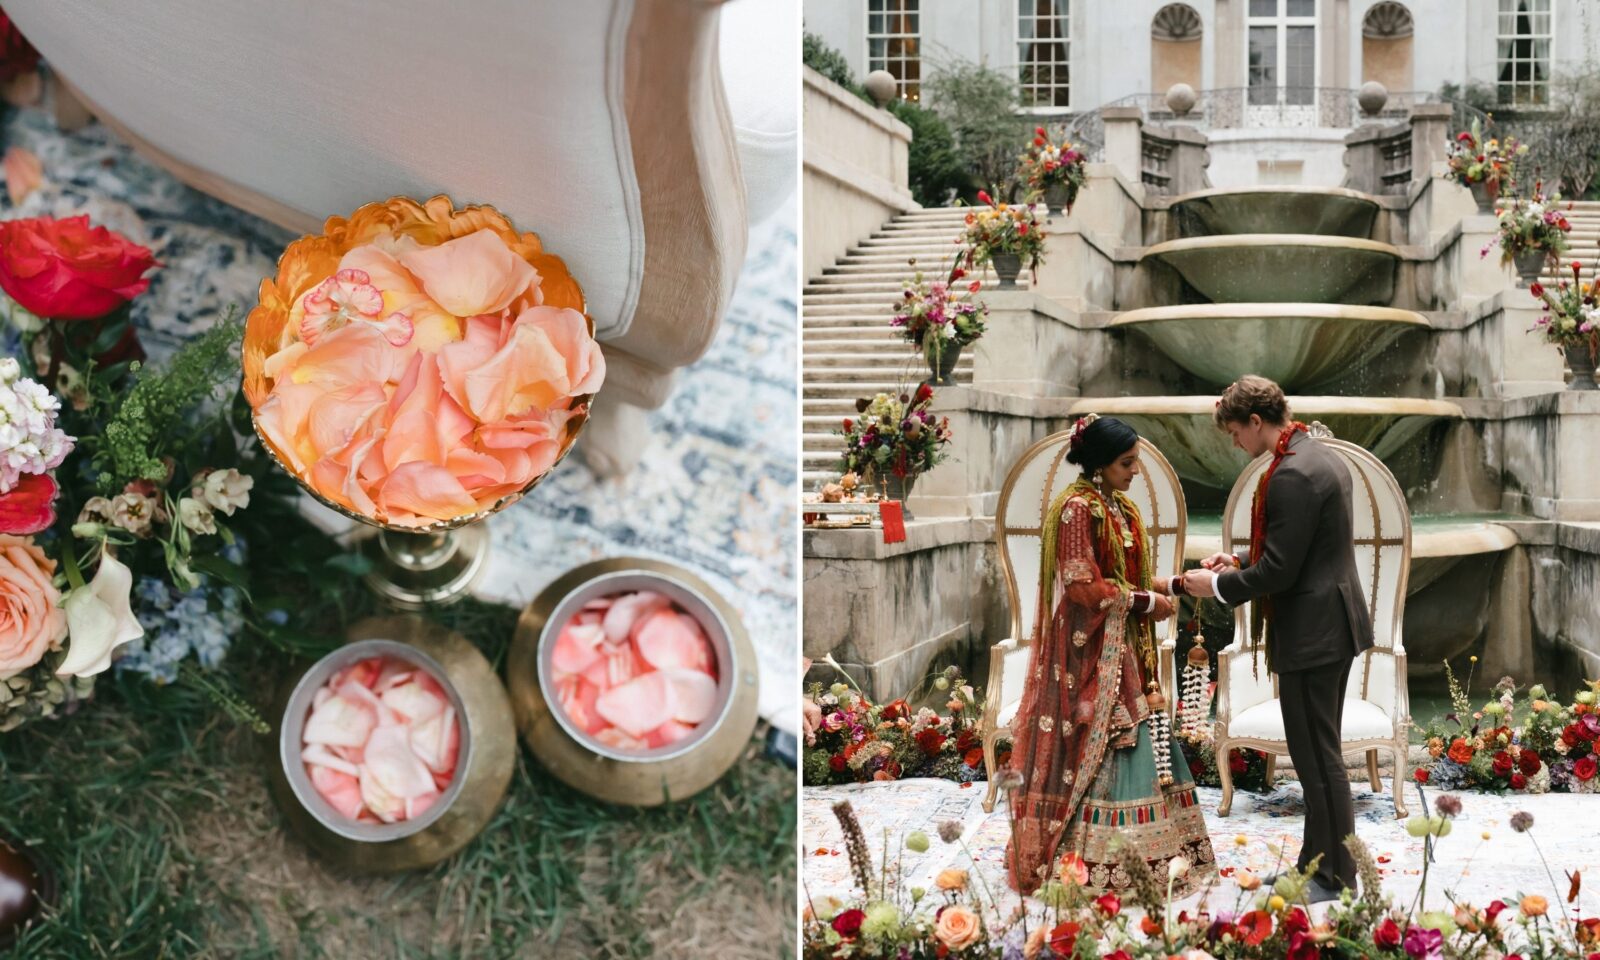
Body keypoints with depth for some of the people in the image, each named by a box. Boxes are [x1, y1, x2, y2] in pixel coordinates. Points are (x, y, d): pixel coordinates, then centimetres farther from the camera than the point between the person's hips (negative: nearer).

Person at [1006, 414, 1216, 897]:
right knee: (1096, 749, -5)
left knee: (1132, 744, 10)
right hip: (1090, 653, -9)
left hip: (1125, 649, 9)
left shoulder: (1120, 508, 13)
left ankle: (1135, 853, 18)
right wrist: (1145, 602, -13)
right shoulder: (1077, 508, -15)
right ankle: (1090, 860, 3)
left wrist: (1168, 583, 3)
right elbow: (1083, 587, -19)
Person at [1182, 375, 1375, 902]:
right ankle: (1317, 862, 28)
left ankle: (1335, 878, 10)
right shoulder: (1323, 457, 11)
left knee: (1318, 758, 0)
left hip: (1311, 635, -11)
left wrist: (1218, 586, -8)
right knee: (1320, 754, 18)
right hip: (1334, 625, 11)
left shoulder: (1291, 475, -22)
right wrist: (1240, 563, 13)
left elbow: (1279, 571, -22)